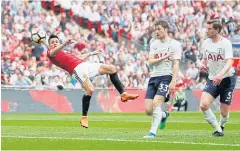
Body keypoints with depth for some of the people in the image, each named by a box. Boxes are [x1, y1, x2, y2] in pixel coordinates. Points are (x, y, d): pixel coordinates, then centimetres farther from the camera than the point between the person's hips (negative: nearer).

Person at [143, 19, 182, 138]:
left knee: (156, 102, -24)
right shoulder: (154, 43, 14)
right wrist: (164, 57, -11)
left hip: (166, 77, -5)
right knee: (148, 110, -1)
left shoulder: (175, 44, -1)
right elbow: (151, 62, 4)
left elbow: (176, 65, -6)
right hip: (154, 78, 6)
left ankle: (153, 132, -20)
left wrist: (173, 82, -16)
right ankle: (164, 115, 31)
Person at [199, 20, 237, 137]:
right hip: (212, 79, 4)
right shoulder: (206, 43, 2)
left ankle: (221, 126, 34)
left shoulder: (225, 43, -15)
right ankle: (218, 130, -2)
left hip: (227, 79, -4)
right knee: (204, 105, -18)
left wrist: (221, 74, -43)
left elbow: (229, 62, -25)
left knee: (224, 112, 0)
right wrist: (202, 64, -5)